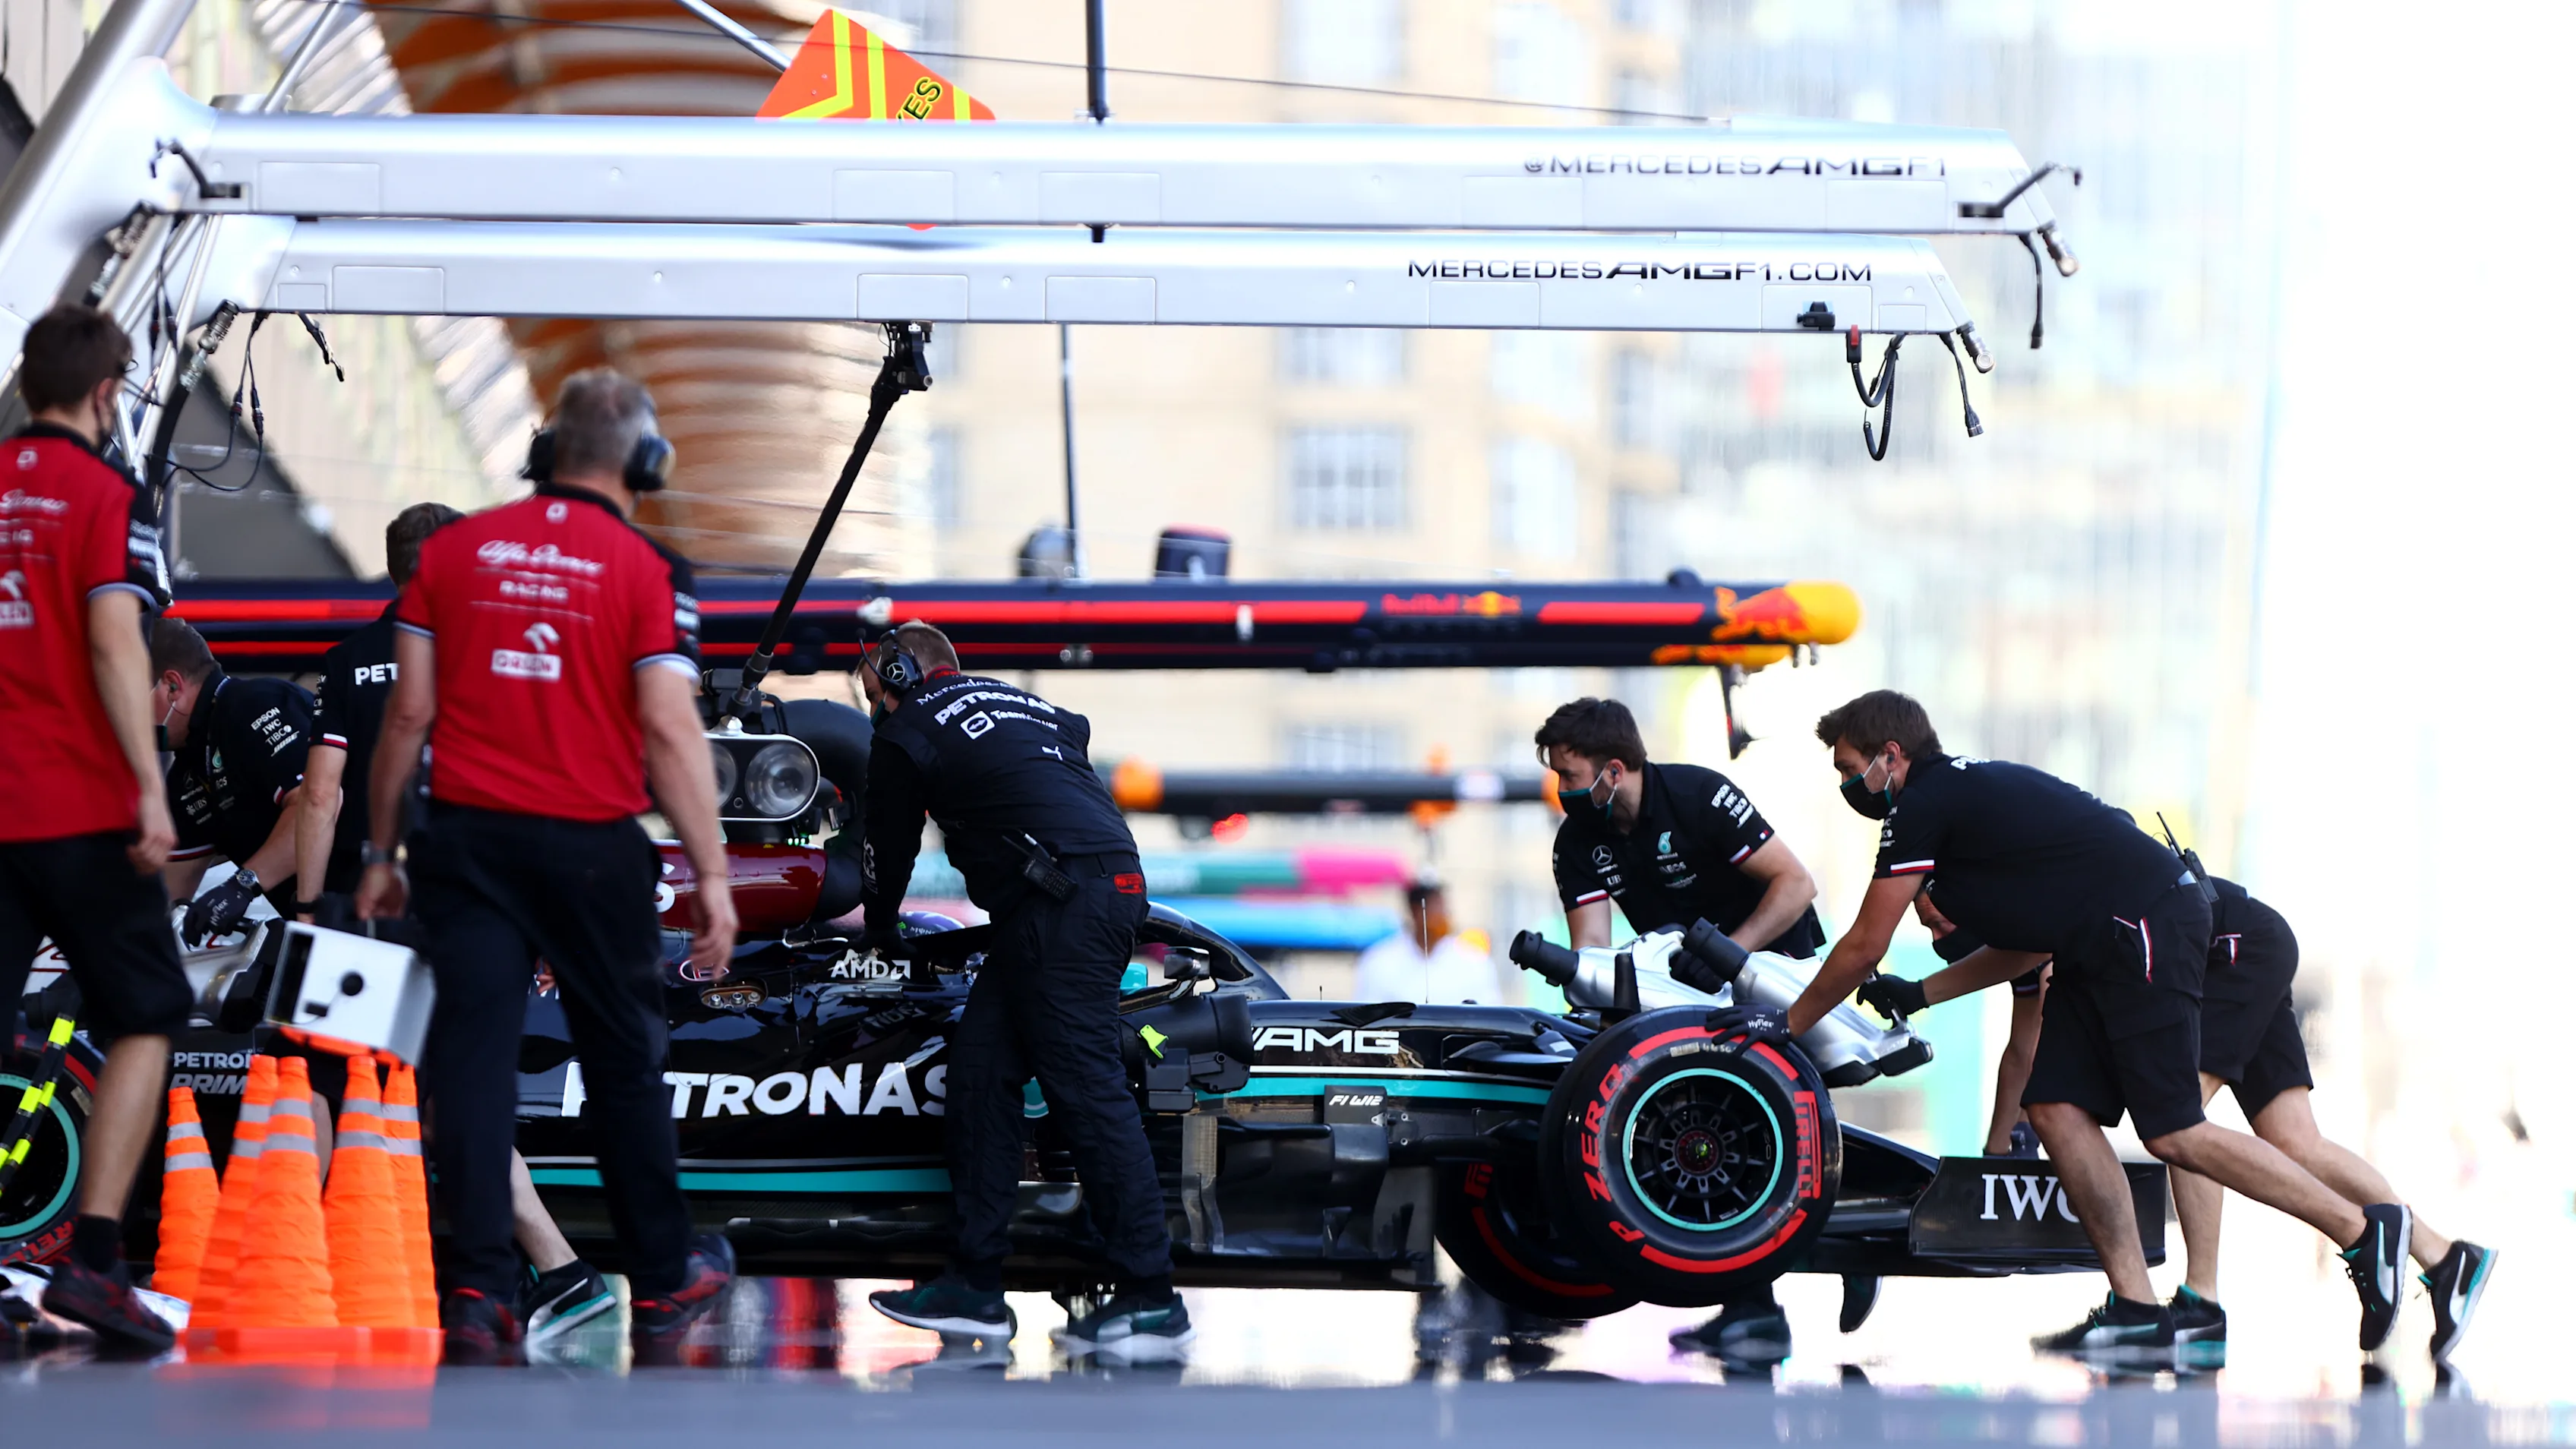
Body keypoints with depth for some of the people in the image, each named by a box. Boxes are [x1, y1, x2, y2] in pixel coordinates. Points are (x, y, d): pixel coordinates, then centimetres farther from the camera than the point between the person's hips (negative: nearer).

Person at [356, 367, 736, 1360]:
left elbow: (408, 712, 4)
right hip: (593, 848, -1)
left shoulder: (452, 551, 4)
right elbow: (672, 732, -10)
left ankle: (477, 1287, -11)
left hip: (466, 834, 1)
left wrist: (380, 852, 12)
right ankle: (663, 1281, 23)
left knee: (474, 1055, -1)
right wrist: (712, 877, -6)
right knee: (625, 1062, 12)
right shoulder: (646, 572, -4)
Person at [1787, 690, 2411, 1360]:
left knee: (2174, 1134, -12)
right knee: (2058, 1109, 2)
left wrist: (1788, 1025, 12)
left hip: (2148, 928, -10)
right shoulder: (1966, 791, 22)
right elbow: (2030, 944, 28)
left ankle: (2362, 1230, -7)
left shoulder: (1922, 805, -7)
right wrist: (1922, 994, 31)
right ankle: (2137, 1309, -2)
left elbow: (1863, 948, -1)